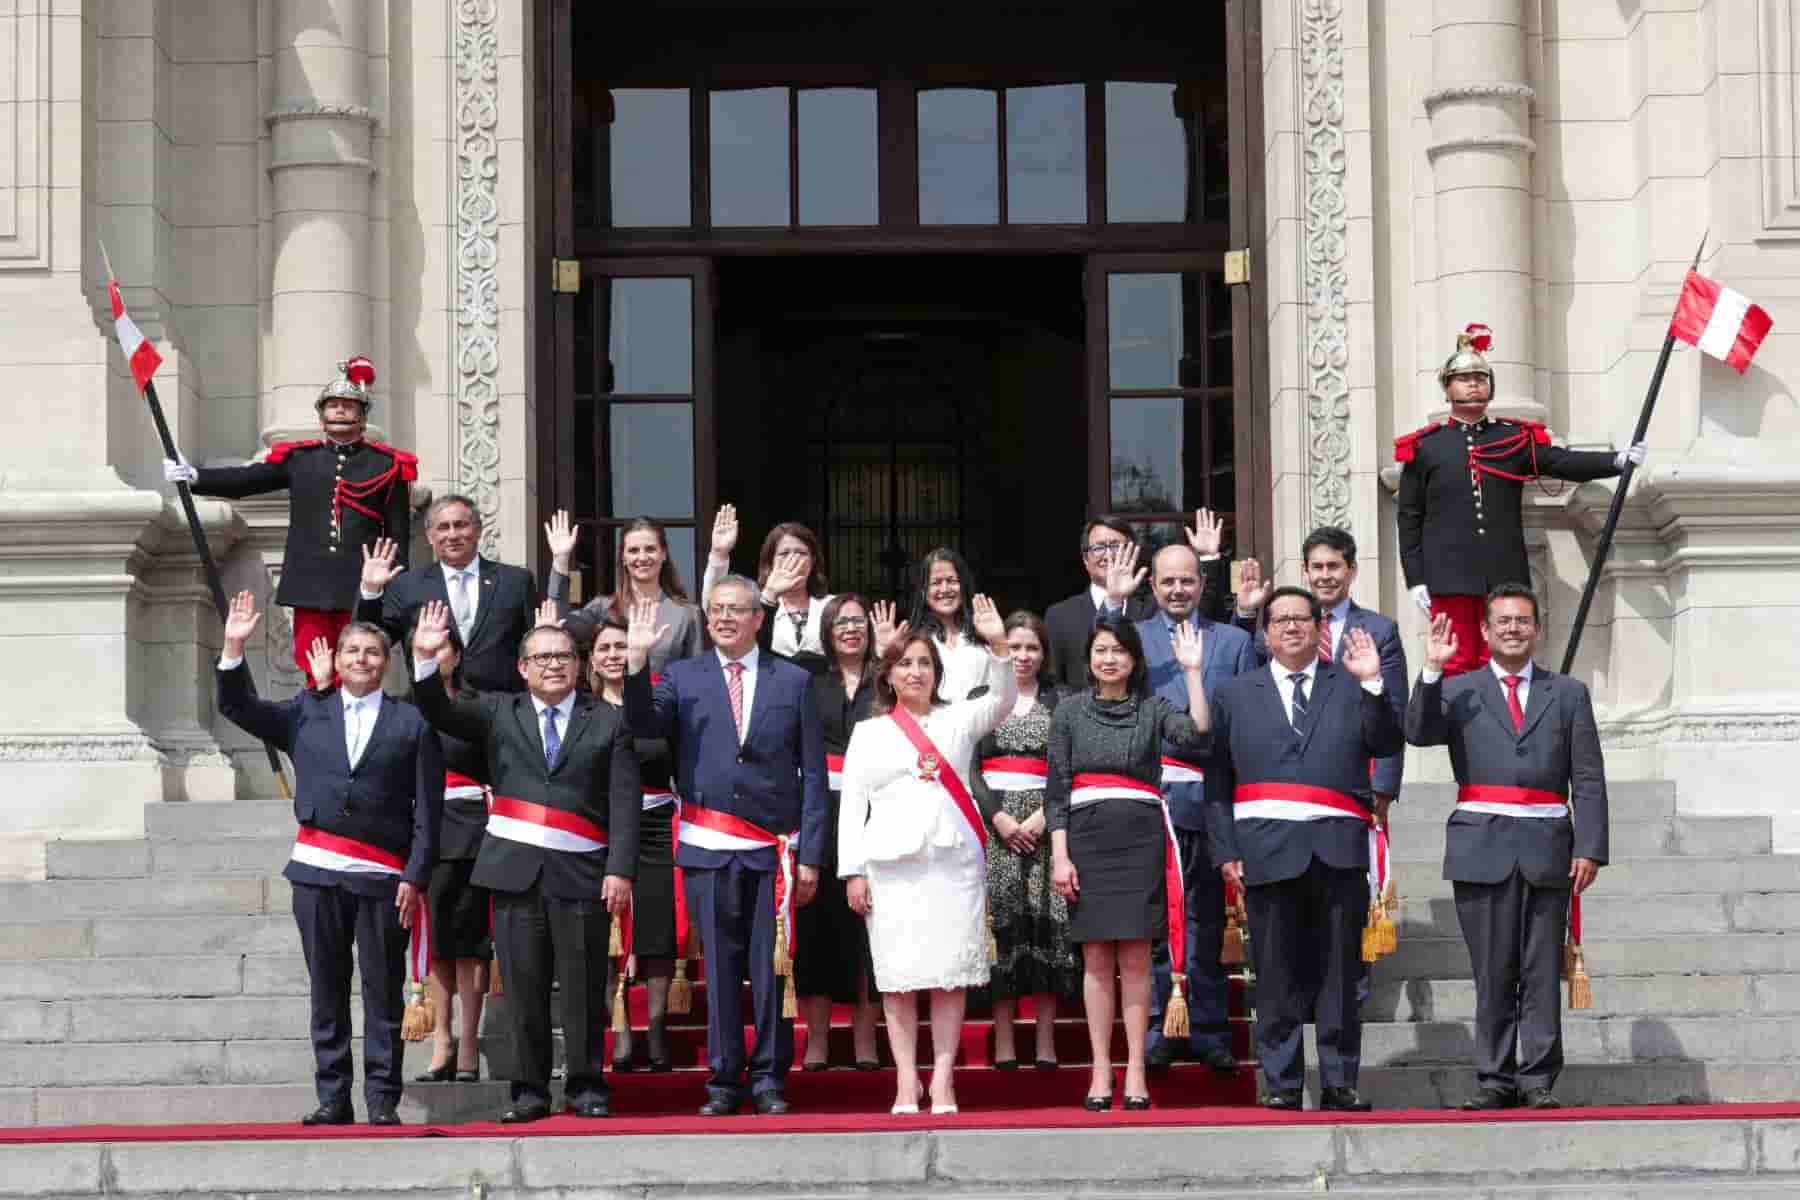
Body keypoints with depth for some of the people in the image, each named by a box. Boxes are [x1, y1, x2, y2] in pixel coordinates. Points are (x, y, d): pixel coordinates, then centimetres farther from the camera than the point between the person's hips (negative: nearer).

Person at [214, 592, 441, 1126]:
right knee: (326, 991, 5)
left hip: (383, 877, -2)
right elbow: (238, 707, 9)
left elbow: (427, 809, 2)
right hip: (318, 871, 2)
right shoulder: (306, 714, 13)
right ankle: (332, 1097, 9)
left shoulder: (412, 723, 5)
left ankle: (382, 1098, 4)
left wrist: (415, 877, -5)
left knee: (383, 992, 0)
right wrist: (234, 647, -5)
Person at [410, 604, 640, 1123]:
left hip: (580, 873, -1)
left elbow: (624, 804, 1)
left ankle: (587, 1087, 10)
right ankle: (530, 1091, 9)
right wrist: (425, 658, -15)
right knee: (522, 985, 2)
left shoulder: (608, 724, 7)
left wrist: (621, 870, -9)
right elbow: (440, 712, 2)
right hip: (514, 868, 1)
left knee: (583, 987, 0)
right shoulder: (498, 712, 14)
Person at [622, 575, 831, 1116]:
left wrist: (810, 856, 0)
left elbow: (813, 774, 6)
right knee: (719, 969, 4)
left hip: (773, 852, 0)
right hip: (708, 850, 0)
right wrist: (636, 663, -23)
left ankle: (769, 1078, 11)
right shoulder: (682, 677, 9)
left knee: (772, 967, 2)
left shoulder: (794, 681, 8)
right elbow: (645, 725, -9)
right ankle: (724, 1081, 10)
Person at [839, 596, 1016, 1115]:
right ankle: (906, 1080, 3)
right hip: (892, 865, 0)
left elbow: (1003, 700, -4)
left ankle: (943, 1080, 0)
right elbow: (852, 804, 8)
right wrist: (853, 870, 0)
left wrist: (998, 645, -19)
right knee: (898, 975, -2)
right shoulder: (870, 732, 12)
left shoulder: (956, 720, 12)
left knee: (950, 974, -3)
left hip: (954, 861, 0)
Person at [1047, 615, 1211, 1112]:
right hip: (1087, 837, 1)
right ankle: (1100, 1073, 5)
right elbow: (1057, 789, 6)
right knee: (1096, 958, 2)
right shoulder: (1070, 711, 8)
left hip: (1141, 840, -1)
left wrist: (1193, 672, -13)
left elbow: (1197, 738, -12)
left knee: (1134, 958, -1)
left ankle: (1135, 1073, 2)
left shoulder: (1153, 709, 7)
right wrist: (1060, 856, -2)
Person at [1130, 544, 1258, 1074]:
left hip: (1210, 797, 1)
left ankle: (1208, 1031, 13)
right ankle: (1154, 1028, 8)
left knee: (1207, 919, 7)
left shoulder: (1233, 641, 12)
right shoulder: (1132, 637, 10)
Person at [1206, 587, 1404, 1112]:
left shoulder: (1351, 687, 12)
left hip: (1338, 849, 0)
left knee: (1339, 971, 3)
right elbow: (1218, 780, 8)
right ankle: (1282, 1083, 7)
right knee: (1278, 974, 2)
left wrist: (1373, 684, -12)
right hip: (1268, 849, 0)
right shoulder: (1235, 694, 13)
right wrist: (1226, 851, -1)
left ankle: (1340, 1083, 8)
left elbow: (1389, 744, -1)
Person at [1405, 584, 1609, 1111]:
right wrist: (1432, 670, -19)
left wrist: (1589, 848, -3)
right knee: (1493, 972, 2)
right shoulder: (1459, 692, 10)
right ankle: (1495, 1079, 7)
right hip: (1482, 850, 0)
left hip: (1547, 849, 0)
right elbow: (1419, 732, -9)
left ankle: (1539, 1080, 5)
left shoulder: (1568, 694, 12)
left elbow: (1588, 780, 7)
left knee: (1542, 971, 1)